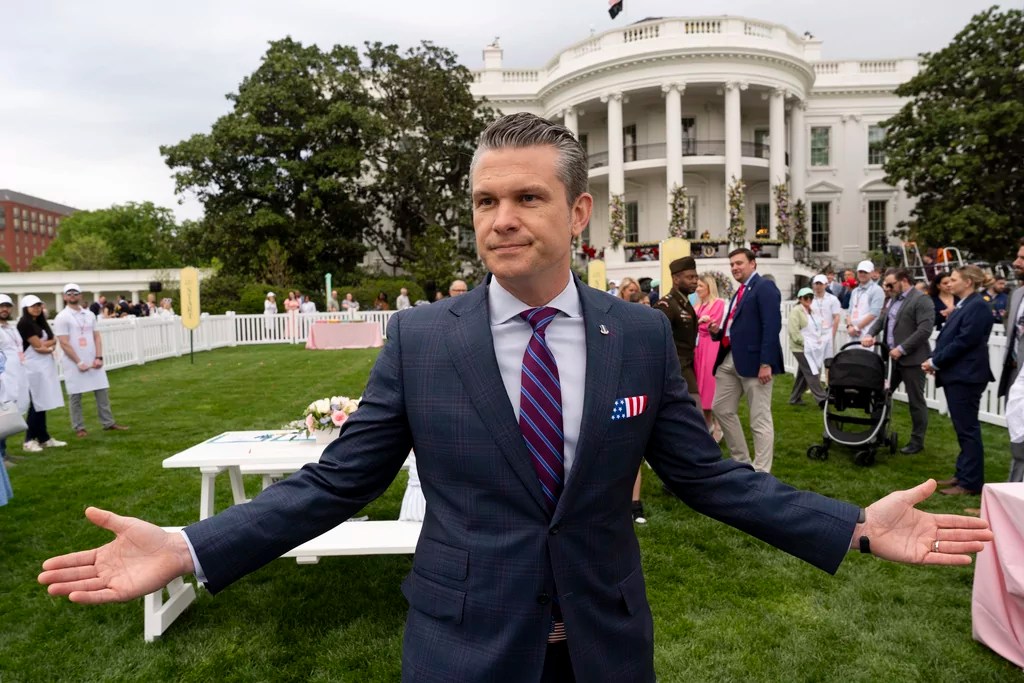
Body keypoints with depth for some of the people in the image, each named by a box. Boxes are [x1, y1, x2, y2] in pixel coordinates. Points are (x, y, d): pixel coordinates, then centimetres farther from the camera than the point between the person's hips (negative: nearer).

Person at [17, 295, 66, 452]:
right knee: (36, 405, -6)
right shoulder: (24, 323, -7)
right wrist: (50, 342, 3)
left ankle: (44, 438, 14)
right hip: (34, 367, -8)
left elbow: (53, 341, 9)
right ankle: (29, 440, 2)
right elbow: (38, 345, -13)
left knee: (42, 404, 10)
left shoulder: (41, 323, 16)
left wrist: (49, 347, -11)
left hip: (46, 366, 8)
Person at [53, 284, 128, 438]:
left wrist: (99, 358, -4)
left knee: (102, 391, 5)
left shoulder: (89, 314, 11)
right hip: (74, 363, -5)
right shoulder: (62, 317, -6)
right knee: (75, 396, 2)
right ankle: (79, 428, 11)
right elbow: (64, 344, -11)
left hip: (93, 361, 5)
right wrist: (79, 362, -14)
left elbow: (97, 337, 8)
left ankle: (108, 423, 13)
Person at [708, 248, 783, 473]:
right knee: (721, 409, 14)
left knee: (760, 419, -1)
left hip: (754, 360, -10)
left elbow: (772, 326, -17)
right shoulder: (740, 292, 20)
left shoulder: (764, 287, -7)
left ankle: (761, 473, 7)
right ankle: (742, 462, 26)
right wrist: (718, 331, 1)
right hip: (730, 359, 10)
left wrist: (766, 363, -24)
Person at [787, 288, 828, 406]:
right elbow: (794, 331, -19)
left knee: (803, 374, 12)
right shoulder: (796, 311, -11)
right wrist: (804, 342, -20)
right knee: (812, 373, -10)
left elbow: (815, 328, 25)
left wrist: (819, 339, 8)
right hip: (801, 348, -9)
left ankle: (795, 398, 21)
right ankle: (821, 399, -9)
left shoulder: (811, 311, 17)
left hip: (812, 348, 9)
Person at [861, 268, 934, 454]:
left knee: (916, 401, 3)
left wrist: (902, 349, -21)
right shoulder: (892, 300, 15)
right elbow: (881, 320, 15)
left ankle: (917, 441, 13)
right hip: (892, 357, 8)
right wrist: (869, 334, -5)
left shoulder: (921, 300, -11)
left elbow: (925, 330, -20)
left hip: (912, 359, -8)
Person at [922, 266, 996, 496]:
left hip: (966, 376, -10)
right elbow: (947, 338, 14)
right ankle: (963, 474, 24)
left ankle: (971, 482, 4)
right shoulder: (963, 306, 15)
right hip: (955, 375, 10)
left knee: (968, 429, -3)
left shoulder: (978, 306, -14)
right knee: (963, 429, 15)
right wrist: (934, 360, 0)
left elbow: (964, 341, -20)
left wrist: (935, 362, -13)